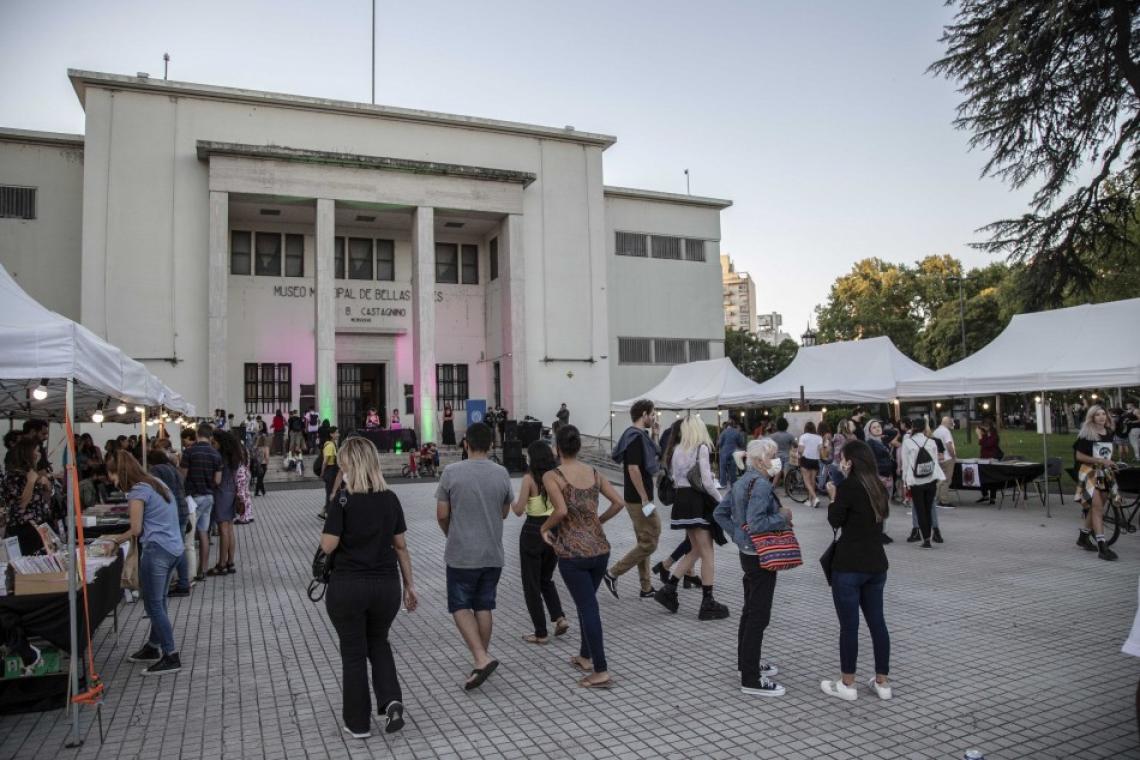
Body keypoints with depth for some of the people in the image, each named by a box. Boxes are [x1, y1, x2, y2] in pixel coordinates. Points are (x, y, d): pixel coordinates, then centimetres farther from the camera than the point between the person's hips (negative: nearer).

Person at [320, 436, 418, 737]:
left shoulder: (343, 501, -13)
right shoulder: (391, 499, 0)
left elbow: (327, 546, -13)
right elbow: (401, 546, 4)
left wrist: (330, 522, 5)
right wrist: (409, 585, 11)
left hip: (347, 587, -4)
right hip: (386, 585, 4)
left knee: (353, 653, 12)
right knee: (378, 643, 24)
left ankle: (358, 723, 23)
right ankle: (391, 700, 6)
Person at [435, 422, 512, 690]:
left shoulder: (451, 472, -11)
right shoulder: (501, 473, -2)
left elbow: (442, 514, -6)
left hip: (462, 554, -3)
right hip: (493, 554, 3)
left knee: (460, 607, 7)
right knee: (484, 607, 15)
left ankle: (481, 658, -7)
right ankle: (482, 659, 23)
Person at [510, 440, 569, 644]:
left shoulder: (529, 478, -13)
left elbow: (519, 511, -14)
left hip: (533, 532, -5)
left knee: (531, 584, 9)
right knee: (546, 579, 25)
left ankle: (541, 633, 13)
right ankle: (560, 618, 9)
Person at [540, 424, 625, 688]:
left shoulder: (551, 476, -9)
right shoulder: (594, 473, 6)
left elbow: (561, 510, -22)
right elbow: (619, 502, 2)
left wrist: (545, 527, -4)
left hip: (573, 552, -5)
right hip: (600, 548, 5)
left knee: (587, 607, 1)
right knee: (587, 603, 22)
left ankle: (601, 671, 5)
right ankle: (586, 657, 35)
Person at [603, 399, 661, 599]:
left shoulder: (635, 435, 13)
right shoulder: (636, 437, -18)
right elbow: (633, 469, -25)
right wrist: (645, 499, -23)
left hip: (636, 499, 11)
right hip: (639, 500, -11)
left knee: (644, 542, 14)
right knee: (649, 543, -4)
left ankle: (646, 587, 21)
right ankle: (613, 573, 1)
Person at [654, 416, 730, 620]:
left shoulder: (678, 450, 10)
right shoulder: (702, 448, -10)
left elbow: (674, 475, 9)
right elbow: (707, 482, -16)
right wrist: (722, 501, -6)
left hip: (682, 500, 7)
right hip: (698, 502, -7)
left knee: (696, 550, 17)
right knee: (707, 553, 2)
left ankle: (668, 589, 13)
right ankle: (708, 603, 6)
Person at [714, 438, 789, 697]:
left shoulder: (741, 482, 8)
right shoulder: (761, 484, -20)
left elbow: (720, 513, 12)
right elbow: (755, 524, -29)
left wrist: (737, 536, 10)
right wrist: (783, 517, -17)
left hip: (747, 553, 10)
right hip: (761, 557, -10)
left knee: (749, 611, 20)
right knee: (759, 616, -3)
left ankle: (747, 662, 34)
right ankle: (751, 680, 4)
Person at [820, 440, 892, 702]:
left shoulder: (848, 486, -14)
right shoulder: (879, 487, 8)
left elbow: (835, 521, -8)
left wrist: (833, 498, 6)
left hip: (849, 566, -7)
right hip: (876, 564, 7)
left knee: (849, 625, 3)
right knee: (877, 622, 14)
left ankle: (847, 684, 13)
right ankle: (882, 682, 23)